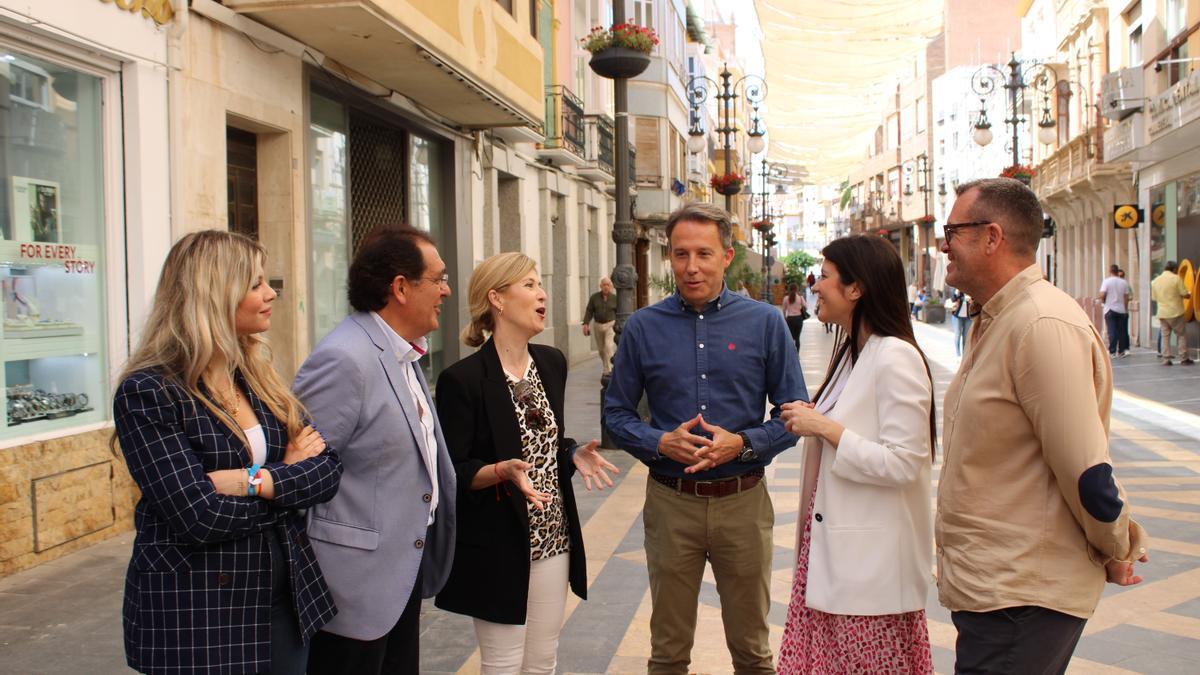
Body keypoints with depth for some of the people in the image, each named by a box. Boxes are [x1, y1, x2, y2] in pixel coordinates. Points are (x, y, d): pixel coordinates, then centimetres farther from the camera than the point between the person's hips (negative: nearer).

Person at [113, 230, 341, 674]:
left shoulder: (259, 379, 6)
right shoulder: (147, 392, -13)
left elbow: (329, 467, -2)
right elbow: (197, 516, -21)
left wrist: (256, 481, -18)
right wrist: (290, 477, -9)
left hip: (284, 598, 6)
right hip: (197, 614, -6)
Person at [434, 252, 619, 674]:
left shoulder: (552, 363, 6)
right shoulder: (463, 379, -15)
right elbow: (454, 473, -13)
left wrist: (574, 455, -3)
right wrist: (503, 470, -29)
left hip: (553, 538, 6)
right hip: (497, 546, -6)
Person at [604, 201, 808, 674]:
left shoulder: (765, 322, -2)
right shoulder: (643, 327, 0)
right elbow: (616, 414, 4)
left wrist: (742, 443, -17)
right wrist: (661, 442, -14)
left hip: (743, 501, 0)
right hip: (671, 503, 0)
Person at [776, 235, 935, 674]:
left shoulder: (895, 358, -17)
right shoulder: (849, 353, 13)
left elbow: (903, 463, -21)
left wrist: (825, 428, -18)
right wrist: (809, 425, 11)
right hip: (830, 544, 9)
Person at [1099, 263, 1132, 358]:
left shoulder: (1107, 281, -6)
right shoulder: (1124, 282, 3)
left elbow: (1102, 295, -16)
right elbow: (1126, 297, 4)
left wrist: (1102, 300, 5)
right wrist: (1125, 309, 12)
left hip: (1110, 309, -3)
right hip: (1122, 310, 3)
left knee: (1112, 331, -3)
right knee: (1121, 331, 8)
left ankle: (1112, 352, -7)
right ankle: (1120, 352, 11)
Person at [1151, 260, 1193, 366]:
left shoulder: (1155, 281, 7)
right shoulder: (1176, 278, -8)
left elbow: (1154, 297, 12)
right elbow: (1185, 294, -9)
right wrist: (1189, 295, 13)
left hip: (1162, 313, 4)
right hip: (1176, 312, -4)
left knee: (1165, 336, 8)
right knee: (1181, 335, 5)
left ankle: (1166, 359, 4)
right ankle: (1183, 358, 5)